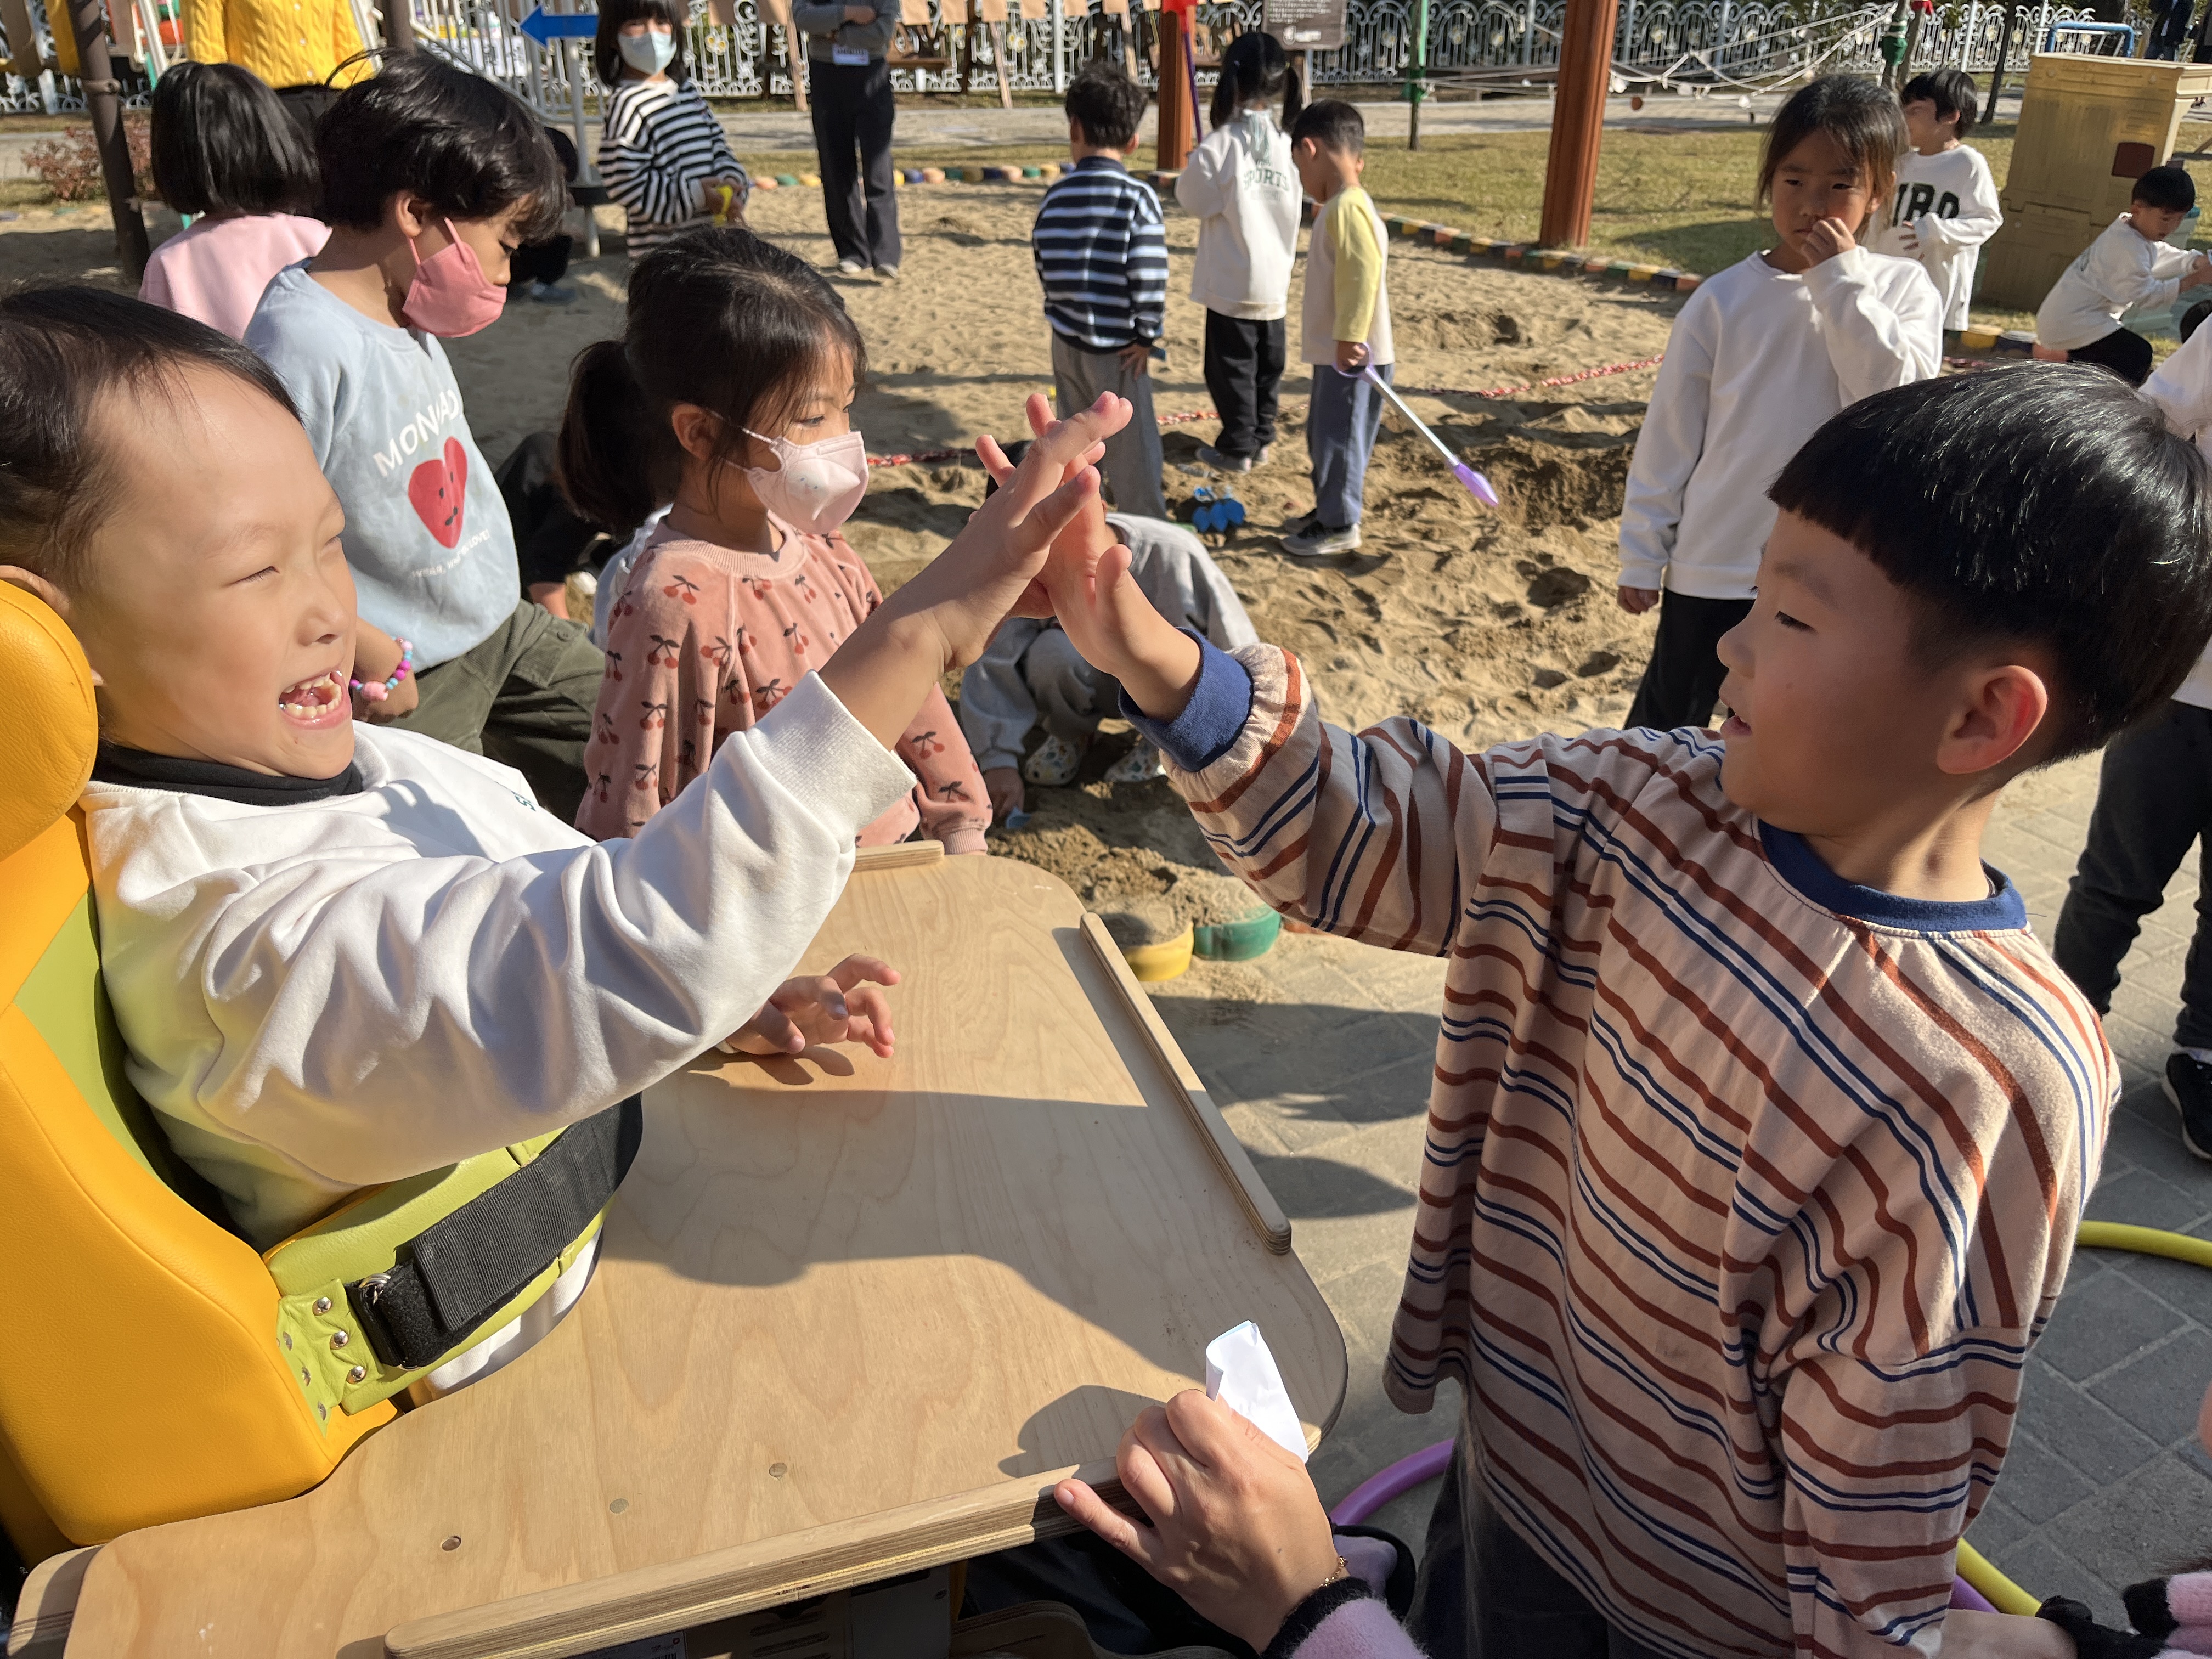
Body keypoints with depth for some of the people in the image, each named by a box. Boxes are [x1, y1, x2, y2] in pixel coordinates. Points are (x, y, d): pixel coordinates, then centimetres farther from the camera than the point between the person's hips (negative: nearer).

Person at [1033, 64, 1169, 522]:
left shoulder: (1055, 195, 0)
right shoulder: (1136, 197, -14)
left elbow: (1043, 260, 7)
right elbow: (1149, 275, -18)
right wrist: (1147, 334, -7)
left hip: (1066, 338, 5)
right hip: (1117, 345, -5)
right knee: (1132, 442, 5)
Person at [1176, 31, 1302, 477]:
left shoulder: (1219, 146, -17)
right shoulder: (1287, 145, 0)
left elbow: (1193, 200, -5)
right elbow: (1292, 208, 9)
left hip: (1232, 281, -5)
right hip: (1274, 277, 5)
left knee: (1231, 364, 5)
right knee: (1267, 362, 16)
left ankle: (1237, 447, 10)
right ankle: (1261, 436, 25)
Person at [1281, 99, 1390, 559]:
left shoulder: (1346, 208, -19)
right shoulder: (1342, 206, 13)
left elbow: (1363, 274, -27)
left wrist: (1350, 339, -27)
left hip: (1350, 357, -10)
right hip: (1334, 352, 10)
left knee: (1339, 437, 0)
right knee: (1322, 435, 20)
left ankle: (1340, 526, 11)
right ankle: (1329, 509, 32)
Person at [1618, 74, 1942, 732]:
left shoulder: (1903, 289, -2)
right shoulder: (1724, 300, -6)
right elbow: (1667, 436, -2)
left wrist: (1842, 283, -19)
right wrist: (1642, 553, 0)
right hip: (1711, 567, -1)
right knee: (1665, 725, 13)